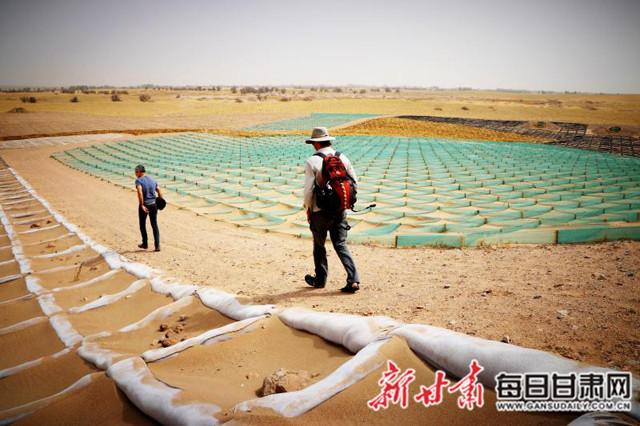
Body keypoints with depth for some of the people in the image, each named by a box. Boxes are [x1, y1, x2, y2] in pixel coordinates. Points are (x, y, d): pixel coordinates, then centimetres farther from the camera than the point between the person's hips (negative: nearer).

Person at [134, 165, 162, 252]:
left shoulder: (138, 180, -10)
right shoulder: (152, 179, 10)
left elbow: (140, 192, -25)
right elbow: (159, 191, 7)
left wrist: (142, 205, -25)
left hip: (144, 205, -5)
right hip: (153, 204, 5)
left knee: (142, 225, 15)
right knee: (154, 225, 9)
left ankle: (145, 244, 24)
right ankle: (157, 245, 3)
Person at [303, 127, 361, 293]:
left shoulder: (312, 161, -11)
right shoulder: (343, 158, 3)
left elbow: (308, 189, -12)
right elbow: (354, 182, 6)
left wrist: (308, 208, 3)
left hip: (320, 211, -4)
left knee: (319, 245, 15)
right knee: (341, 245, 9)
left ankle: (320, 280, 29)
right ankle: (353, 280, -3)